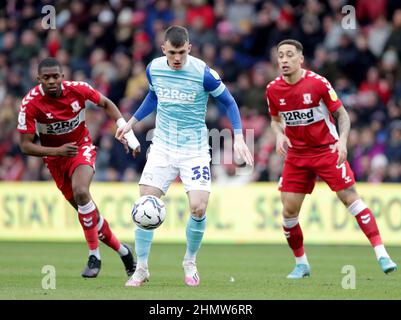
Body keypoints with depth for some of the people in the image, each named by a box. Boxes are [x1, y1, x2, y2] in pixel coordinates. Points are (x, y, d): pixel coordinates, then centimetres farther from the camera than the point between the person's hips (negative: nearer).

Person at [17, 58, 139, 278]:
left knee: (80, 192, -31)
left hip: (82, 148, -1)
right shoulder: (30, 104, -22)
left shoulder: (77, 89, -18)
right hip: (55, 156, 1)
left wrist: (127, 131, -6)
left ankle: (94, 255, -20)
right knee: (88, 213, 4)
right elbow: (25, 146, -19)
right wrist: (57, 151, -33)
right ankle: (122, 251, 27)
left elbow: (106, 104, 2)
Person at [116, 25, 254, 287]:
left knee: (198, 208, -14)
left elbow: (229, 102, -2)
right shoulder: (154, 69, -3)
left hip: (194, 150, -3)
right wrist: (132, 122, 21)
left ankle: (190, 263, 13)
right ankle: (141, 269, 7)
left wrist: (239, 137, -10)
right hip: (162, 147, 3)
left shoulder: (204, 73, -15)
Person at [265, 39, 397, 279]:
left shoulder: (318, 83, -13)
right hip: (296, 154, 4)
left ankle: (382, 254, -11)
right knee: (289, 210, -2)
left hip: (327, 149, -3)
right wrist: (279, 135, -7)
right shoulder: (273, 89, -3)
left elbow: (342, 114, -7)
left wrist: (342, 141, -23)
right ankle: (301, 263, 16)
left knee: (350, 198, -12)